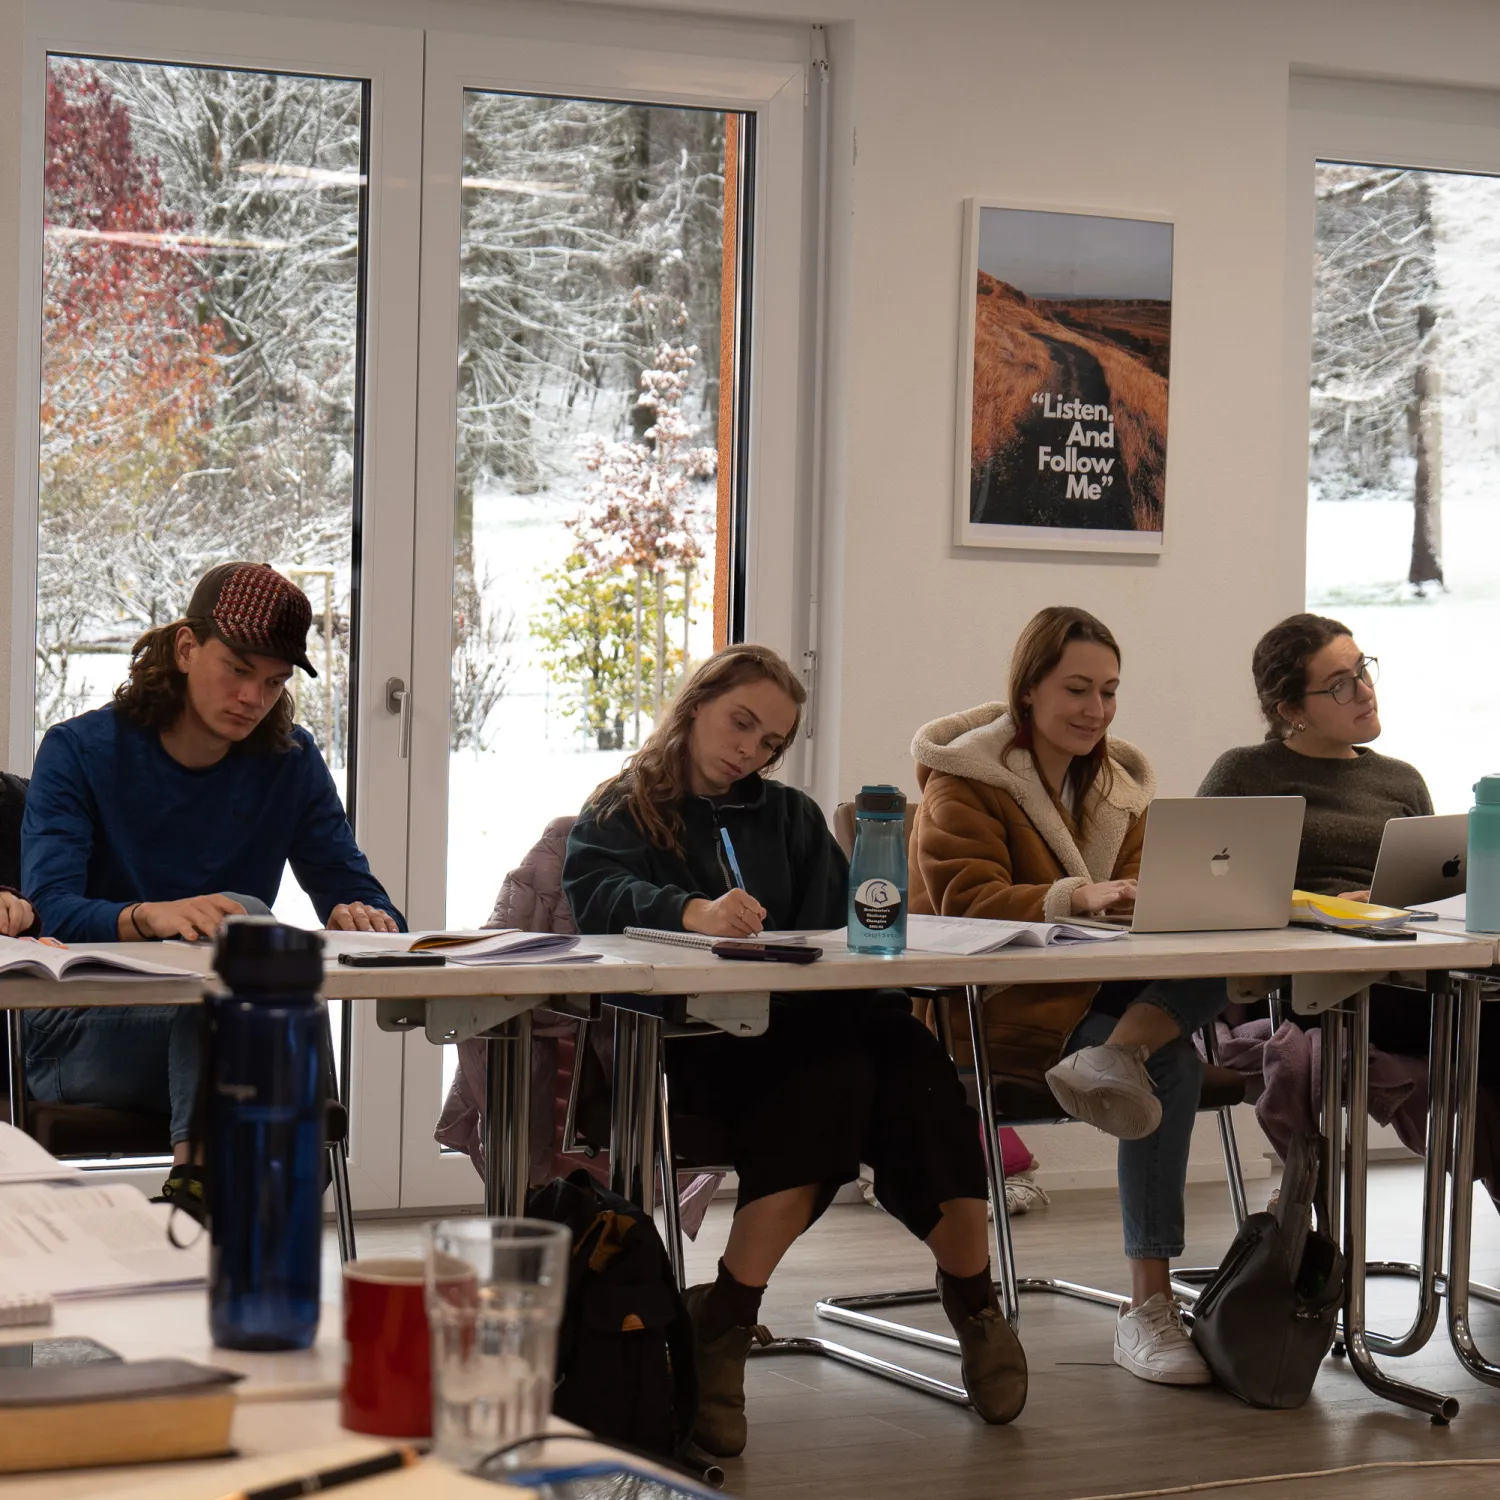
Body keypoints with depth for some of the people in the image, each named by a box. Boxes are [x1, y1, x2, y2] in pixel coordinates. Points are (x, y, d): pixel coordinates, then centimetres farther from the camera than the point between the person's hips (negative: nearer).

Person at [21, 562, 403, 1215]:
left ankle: (199, 1173, -40)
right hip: (81, 1037, -3)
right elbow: (49, 910, -15)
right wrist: (150, 916, -37)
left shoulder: (290, 763, 11)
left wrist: (366, 916, -19)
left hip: (229, 1045, 3)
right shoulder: (79, 752, -1)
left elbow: (355, 890, 8)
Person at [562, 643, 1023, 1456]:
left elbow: (844, 918, 13)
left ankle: (973, 1301, -16)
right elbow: (600, 894, -11)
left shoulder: (789, 817, 28)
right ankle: (721, 1330, -30)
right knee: (836, 1077, -35)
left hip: (797, 1018, 4)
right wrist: (696, 913, -32)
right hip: (690, 1044, -4)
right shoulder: (620, 814, 13)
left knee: (910, 1056, -30)